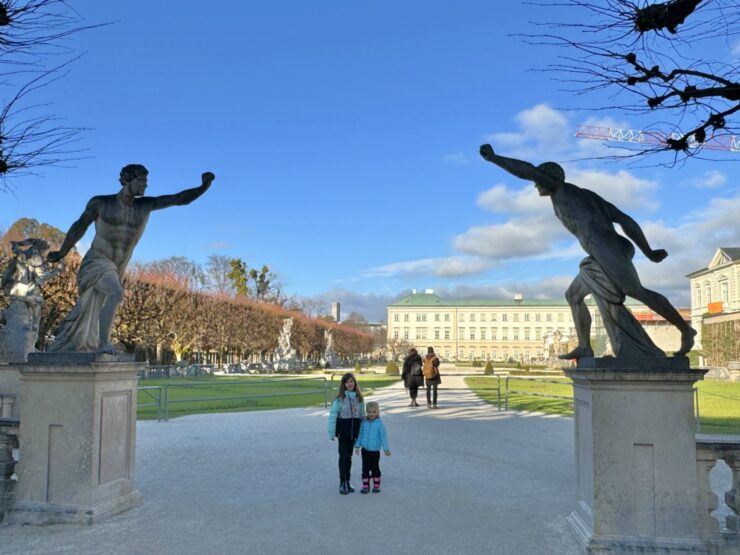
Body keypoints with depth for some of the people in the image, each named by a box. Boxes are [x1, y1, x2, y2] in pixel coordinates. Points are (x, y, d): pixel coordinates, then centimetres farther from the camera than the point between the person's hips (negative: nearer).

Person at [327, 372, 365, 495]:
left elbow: (362, 415, 8)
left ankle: (348, 482, 21)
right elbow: (333, 415, -11)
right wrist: (331, 433, -15)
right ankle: (342, 483, 4)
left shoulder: (359, 397, 3)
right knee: (343, 456, -2)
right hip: (343, 430, -4)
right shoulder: (340, 398, -10)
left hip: (354, 430, 4)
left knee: (349, 456, 13)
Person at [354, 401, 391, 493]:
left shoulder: (379, 423, -10)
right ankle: (365, 486, 16)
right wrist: (357, 446, 11)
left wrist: (386, 449, -6)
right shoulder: (364, 422, -1)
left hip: (375, 451, -2)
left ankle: (376, 486, 22)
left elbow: (383, 437, -7)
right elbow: (360, 435, 9)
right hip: (365, 450, 3)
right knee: (365, 469, 6)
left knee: (375, 469, 9)